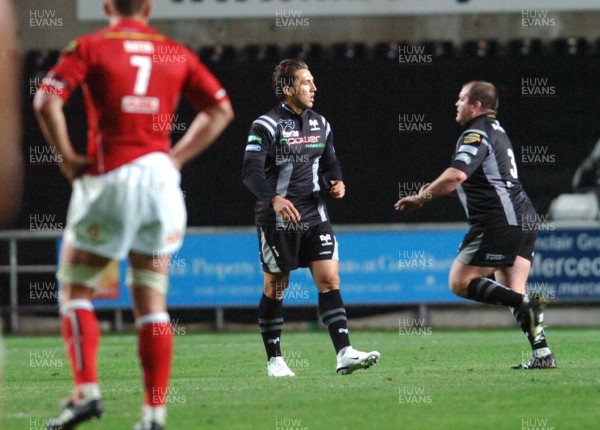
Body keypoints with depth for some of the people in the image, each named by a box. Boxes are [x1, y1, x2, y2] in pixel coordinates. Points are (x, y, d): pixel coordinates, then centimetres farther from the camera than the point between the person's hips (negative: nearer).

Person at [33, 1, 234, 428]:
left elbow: (47, 101, -12)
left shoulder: (89, 47, 0)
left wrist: (68, 157, -3)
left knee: (75, 287, 8)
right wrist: (176, 156, 10)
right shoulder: (175, 52, 11)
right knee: (152, 301, 6)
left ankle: (86, 390, -7)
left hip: (109, 178, -3)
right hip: (160, 177, 3)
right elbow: (220, 109, 11)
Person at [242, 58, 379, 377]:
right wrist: (275, 199, -35)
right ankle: (274, 360, 15)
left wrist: (336, 182, -2)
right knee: (275, 289, 4)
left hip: (314, 216, 5)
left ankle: (344, 353, -12)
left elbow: (330, 162, 21)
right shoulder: (266, 125, -10)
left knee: (329, 281, -6)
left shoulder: (320, 124, 10)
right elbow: (251, 172, -19)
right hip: (278, 219, -5)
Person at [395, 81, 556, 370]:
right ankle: (542, 354, -4)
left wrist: (421, 198, -15)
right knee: (512, 293, 8)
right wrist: (436, 188, 19)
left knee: (460, 283, -8)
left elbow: (456, 175, -26)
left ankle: (526, 303, -22)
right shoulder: (495, 131, 22)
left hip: (499, 223, -10)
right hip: (523, 220, 10)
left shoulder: (477, 135, -10)